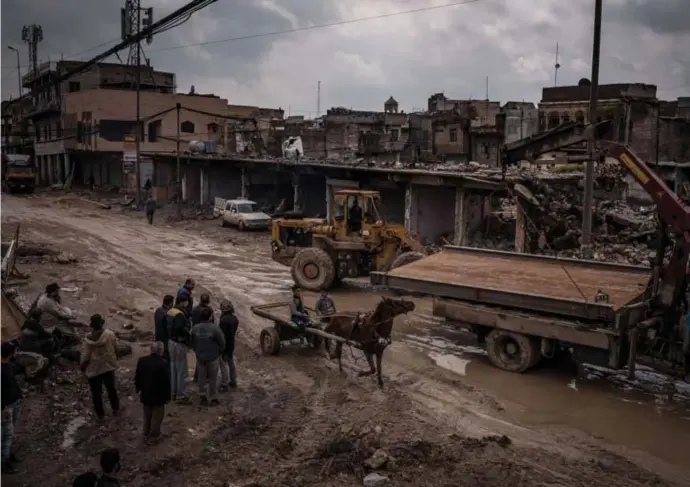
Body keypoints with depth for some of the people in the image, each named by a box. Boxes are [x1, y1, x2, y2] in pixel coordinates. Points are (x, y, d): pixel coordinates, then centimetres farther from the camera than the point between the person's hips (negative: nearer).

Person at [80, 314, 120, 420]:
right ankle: (115, 409, 36)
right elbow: (115, 348, -2)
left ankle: (100, 413, 26)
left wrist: (82, 366, 3)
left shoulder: (89, 339, -22)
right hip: (108, 366, 3)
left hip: (94, 369, -2)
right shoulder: (110, 334, -16)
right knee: (111, 388, 22)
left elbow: (85, 356, -14)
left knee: (96, 392, 14)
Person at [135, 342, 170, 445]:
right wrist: (167, 396, -7)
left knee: (147, 416, 20)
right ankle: (153, 438, 17)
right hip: (158, 395, -6)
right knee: (156, 417, 9)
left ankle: (146, 436, 30)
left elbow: (137, 377, 6)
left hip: (145, 394, 6)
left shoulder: (141, 360, -4)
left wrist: (138, 389, 20)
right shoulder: (163, 363, -21)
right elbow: (166, 382, -17)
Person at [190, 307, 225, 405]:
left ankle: (203, 397, 22)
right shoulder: (215, 328, -20)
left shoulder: (195, 328, -7)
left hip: (200, 357, 4)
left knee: (202, 377, 17)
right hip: (212, 357, -3)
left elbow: (192, 343, 3)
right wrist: (218, 352, 5)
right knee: (213, 378, 10)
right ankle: (213, 398, 18)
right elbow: (222, 343, -13)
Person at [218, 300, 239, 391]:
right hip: (232, 344, 8)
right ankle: (233, 382, 30)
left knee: (224, 364, 1)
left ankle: (224, 385, 7)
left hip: (224, 345, -8)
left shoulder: (224, 320, -25)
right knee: (232, 363, 19)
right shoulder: (235, 318, 1)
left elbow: (221, 334, -23)